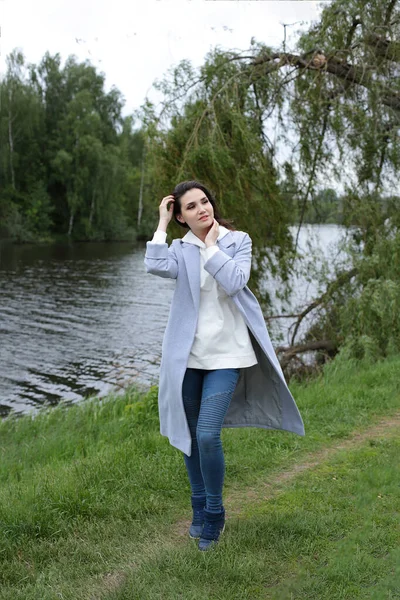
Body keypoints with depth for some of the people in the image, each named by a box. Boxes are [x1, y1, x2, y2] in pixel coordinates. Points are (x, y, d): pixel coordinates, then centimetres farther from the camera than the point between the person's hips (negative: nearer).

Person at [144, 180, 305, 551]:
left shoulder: (238, 241, 1)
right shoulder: (180, 248, 5)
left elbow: (233, 282, -17)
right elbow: (156, 267, -17)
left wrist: (211, 245, -9)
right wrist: (161, 224, -8)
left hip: (225, 354, -3)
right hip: (187, 354, 3)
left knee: (207, 434, -13)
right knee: (190, 435, 12)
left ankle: (214, 514, 10)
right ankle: (199, 510, 32)